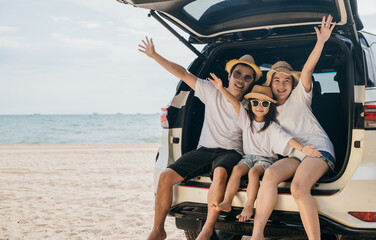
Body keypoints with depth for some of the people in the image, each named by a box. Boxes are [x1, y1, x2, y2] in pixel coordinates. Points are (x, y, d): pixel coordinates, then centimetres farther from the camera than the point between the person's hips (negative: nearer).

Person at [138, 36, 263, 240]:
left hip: (230, 152, -2)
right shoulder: (212, 92, 6)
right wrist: (154, 55, 7)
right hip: (204, 149, 2)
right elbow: (183, 73, 7)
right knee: (166, 177, -18)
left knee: (220, 172, -40)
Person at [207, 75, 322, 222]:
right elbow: (236, 104, -1)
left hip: (266, 158, -3)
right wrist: (221, 89, -12)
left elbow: (286, 138, -13)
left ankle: (249, 206, -32)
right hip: (249, 156, 3)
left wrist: (302, 148, -30)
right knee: (237, 169, -26)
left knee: (253, 171, -33)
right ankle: (227, 202, -34)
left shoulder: (272, 126, -1)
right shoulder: (247, 120, 9)